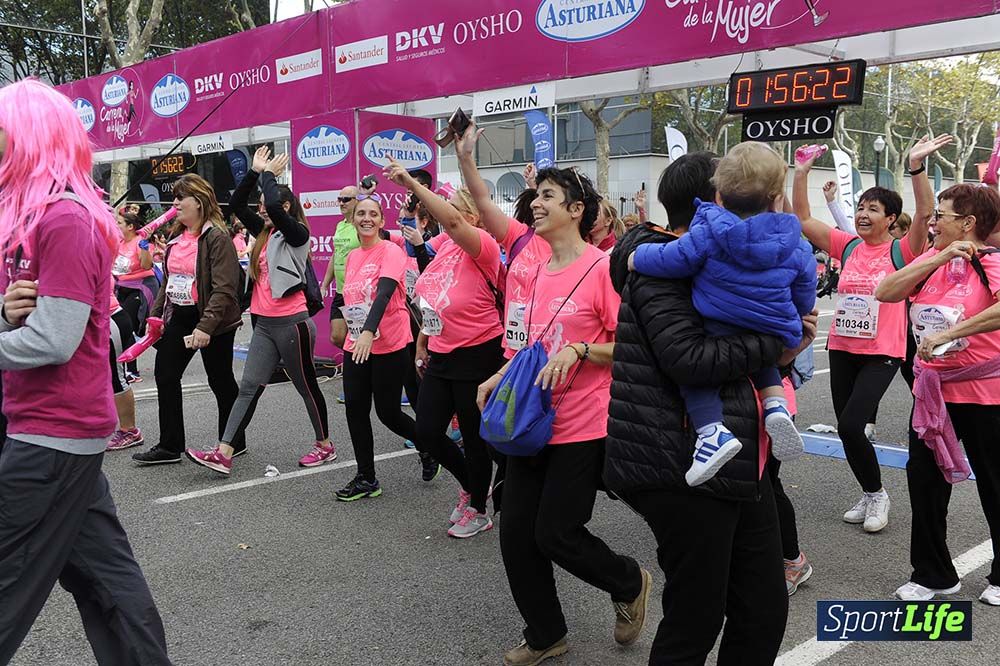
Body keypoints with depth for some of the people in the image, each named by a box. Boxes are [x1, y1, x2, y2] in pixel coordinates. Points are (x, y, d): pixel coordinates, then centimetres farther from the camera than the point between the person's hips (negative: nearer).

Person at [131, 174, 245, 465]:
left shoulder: (217, 238, -16)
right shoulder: (176, 236, 10)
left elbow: (224, 288, -23)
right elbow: (167, 280, 18)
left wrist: (205, 326, -28)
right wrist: (155, 315, 11)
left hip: (213, 323, -8)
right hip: (179, 317, 8)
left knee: (221, 381, 5)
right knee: (165, 375, 6)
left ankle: (234, 443, 22)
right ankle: (170, 446, 16)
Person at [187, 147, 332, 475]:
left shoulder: (297, 234, -10)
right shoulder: (266, 233, 12)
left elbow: (275, 207, -27)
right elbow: (237, 204, 10)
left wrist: (268, 174, -11)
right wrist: (255, 171, 4)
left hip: (292, 324, -7)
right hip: (264, 324, 8)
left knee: (306, 386, 6)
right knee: (249, 387, 2)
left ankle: (325, 445, 22)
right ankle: (223, 454, -1)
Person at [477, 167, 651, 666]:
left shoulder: (602, 267, -12)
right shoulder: (539, 273, 10)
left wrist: (579, 349, -23)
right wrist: (500, 377, 8)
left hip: (582, 428, -7)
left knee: (556, 535, -2)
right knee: (515, 532, 7)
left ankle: (631, 583, 29)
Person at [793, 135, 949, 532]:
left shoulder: (902, 251, -5)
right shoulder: (847, 247, 6)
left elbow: (924, 214, -21)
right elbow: (802, 220, 3)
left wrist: (916, 166, -31)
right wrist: (802, 173, -5)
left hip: (882, 354, -5)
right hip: (842, 348, 5)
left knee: (850, 425, -15)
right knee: (847, 427, 9)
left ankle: (877, 494, 9)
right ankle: (869, 495, 29)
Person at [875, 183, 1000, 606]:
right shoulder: (932, 259, 6)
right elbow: (885, 293, -7)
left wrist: (948, 333, -36)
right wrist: (939, 258, -12)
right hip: (933, 389, 6)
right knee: (924, 478, 9)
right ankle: (933, 575, 24)